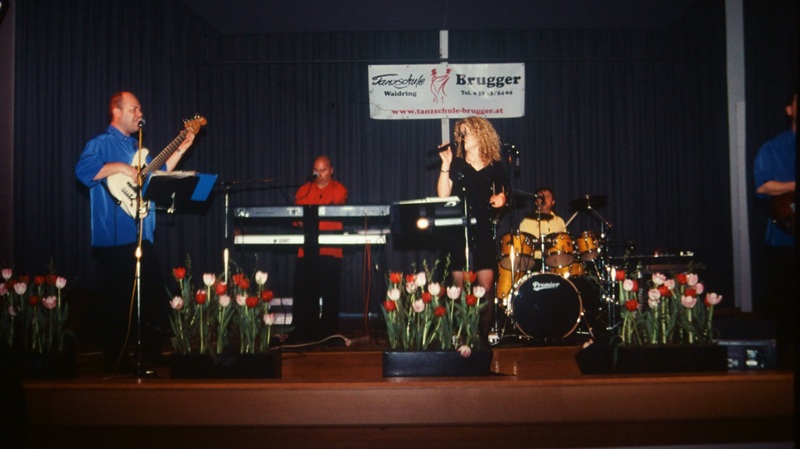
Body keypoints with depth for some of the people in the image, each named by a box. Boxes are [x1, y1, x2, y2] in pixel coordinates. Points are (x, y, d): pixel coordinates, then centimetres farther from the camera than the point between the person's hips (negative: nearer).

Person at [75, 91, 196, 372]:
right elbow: (83, 170, -24)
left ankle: (151, 353, 22)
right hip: (114, 237, -9)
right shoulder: (101, 143, -7)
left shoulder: (135, 146, 20)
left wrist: (181, 149, 18)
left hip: (141, 234, 9)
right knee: (119, 299, -3)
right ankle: (115, 360, 8)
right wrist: (120, 168, -24)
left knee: (153, 292, 11)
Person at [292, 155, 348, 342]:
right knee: (304, 292, -1)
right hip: (307, 249, 2)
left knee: (329, 293, 0)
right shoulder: (303, 190, 16)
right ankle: (303, 332, 8)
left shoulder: (339, 190, 8)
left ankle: (328, 332, 9)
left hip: (330, 250, -2)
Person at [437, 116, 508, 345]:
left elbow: (501, 194, 21)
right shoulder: (456, 164, 5)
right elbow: (443, 196, -5)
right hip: (457, 234, -1)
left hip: (483, 234, 1)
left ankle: (483, 336, 11)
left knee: (486, 290, -2)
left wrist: (500, 199, -2)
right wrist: (445, 165, -10)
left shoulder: (494, 168, 9)